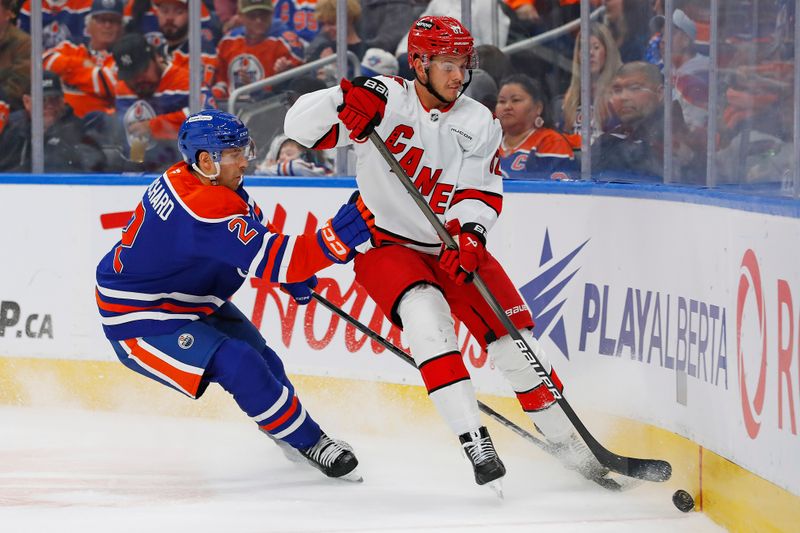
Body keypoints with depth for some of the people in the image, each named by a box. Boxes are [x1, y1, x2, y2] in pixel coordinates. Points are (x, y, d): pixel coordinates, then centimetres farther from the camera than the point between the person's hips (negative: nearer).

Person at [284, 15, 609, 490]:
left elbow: (482, 191, -9)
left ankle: (569, 442, 15)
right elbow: (301, 126, -18)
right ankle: (474, 441, -34)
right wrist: (343, 101, -38)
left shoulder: (478, 123, -1)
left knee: (512, 330, -3)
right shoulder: (386, 100, -13)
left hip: (451, 246, 4)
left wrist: (469, 235, -30)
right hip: (385, 245, -4)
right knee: (426, 311, -31)